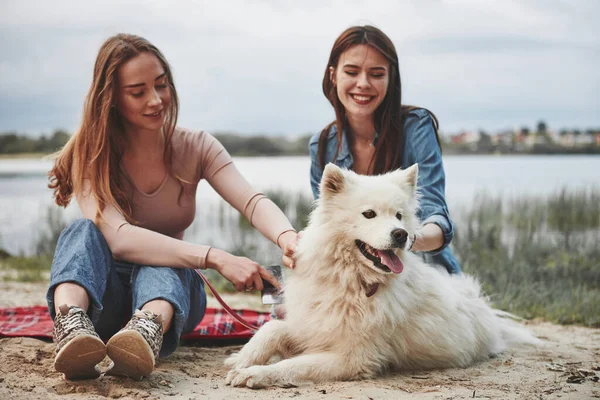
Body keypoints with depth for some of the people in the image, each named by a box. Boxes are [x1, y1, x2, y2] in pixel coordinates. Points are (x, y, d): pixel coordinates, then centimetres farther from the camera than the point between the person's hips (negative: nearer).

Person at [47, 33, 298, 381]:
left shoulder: (195, 147, -1)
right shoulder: (88, 155, -11)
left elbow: (252, 201, -17)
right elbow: (118, 237, -27)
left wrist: (287, 237, -41)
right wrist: (215, 258, -38)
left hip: (170, 287, 1)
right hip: (100, 297, -1)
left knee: (160, 264, -32)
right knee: (84, 232, -30)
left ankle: (150, 328, -64)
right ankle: (72, 324, -59)